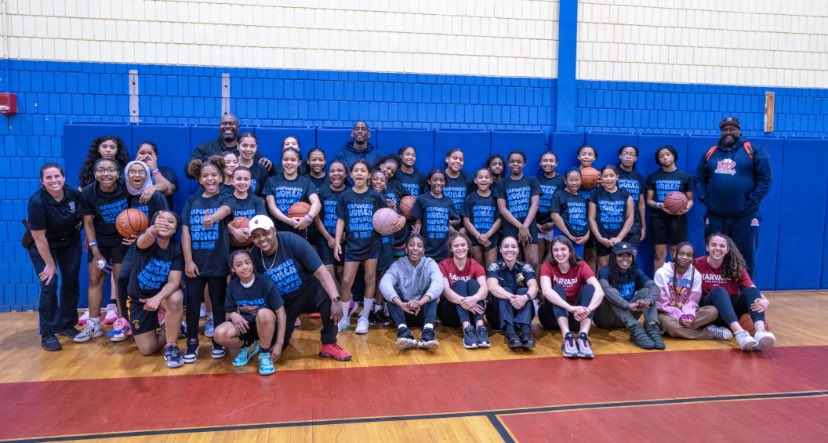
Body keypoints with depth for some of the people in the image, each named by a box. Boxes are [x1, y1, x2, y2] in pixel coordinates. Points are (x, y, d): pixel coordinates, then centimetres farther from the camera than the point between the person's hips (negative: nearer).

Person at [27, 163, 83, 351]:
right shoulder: (37, 201, -27)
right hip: (42, 246, -4)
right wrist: (50, 264, -16)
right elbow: (39, 237, -22)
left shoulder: (74, 194, -18)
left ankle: (67, 325, 22)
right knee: (49, 285, -10)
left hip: (70, 243, 4)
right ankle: (48, 333, 2)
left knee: (71, 283, 4)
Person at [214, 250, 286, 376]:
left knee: (264, 313, -39)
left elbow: (281, 313, -14)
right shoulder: (232, 286, -4)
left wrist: (279, 344, -18)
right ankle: (250, 347, 4)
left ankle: (264, 354, -14)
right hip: (244, 326, 4)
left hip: (266, 327, -3)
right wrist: (233, 315, -19)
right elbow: (229, 311, 8)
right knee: (220, 334, -27)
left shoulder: (266, 283, -17)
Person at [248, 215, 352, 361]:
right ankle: (287, 326, 31)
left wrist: (336, 300, -39)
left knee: (329, 295, -34)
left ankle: (329, 344, -14)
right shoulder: (253, 256, -15)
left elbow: (321, 272, -29)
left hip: (309, 292, -2)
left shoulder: (292, 241, -23)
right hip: (282, 303, 2)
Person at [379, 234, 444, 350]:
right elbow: (384, 283, -24)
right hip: (403, 312, 0)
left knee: (430, 288, -24)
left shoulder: (430, 264, -2)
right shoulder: (397, 265, -2)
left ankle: (428, 331, -44)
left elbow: (438, 283, -25)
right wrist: (400, 303, -44)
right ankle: (403, 331, -45)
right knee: (393, 289, -23)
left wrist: (421, 302, -44)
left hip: (424, 312, 0)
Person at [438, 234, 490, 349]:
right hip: (450, 312, -1)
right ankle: (467, 328, -45)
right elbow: (445, 289, -21)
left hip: (473, 312, 2)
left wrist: (474, 298, -43)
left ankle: (480, 327, -40)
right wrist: (462, 301, -42)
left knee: (472, 282, -22)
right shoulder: (444, 265, -3)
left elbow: (484, 286, -19)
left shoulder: (475, 265, 1)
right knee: (459, 283, -25)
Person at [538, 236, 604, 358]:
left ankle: (583, 337, -40)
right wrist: (570, 308, -46)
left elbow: (599, 291, -24)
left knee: (589, 287, -23)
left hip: (576, 316, 2)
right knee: (558, 288, -28)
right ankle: (567, 337, -45)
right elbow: (546, 291, -32)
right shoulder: (547, 266, -11)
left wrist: (588, 310, -44)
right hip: (552, 317, -1)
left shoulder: (581, 266, -8)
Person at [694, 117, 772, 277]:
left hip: (745, 217, -3)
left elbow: (765, 178, -4)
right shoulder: (711, 153, 11)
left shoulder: (754, 151, 1)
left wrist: (752, 201, -11)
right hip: (715, 217, 3)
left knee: (745, 260, 4)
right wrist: (704, 198, 0)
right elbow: (699, 179, 14)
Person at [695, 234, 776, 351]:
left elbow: (752, 288, -10)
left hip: (732, 309, 3)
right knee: (719, 291, -32)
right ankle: (740, 333, -55)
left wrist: (764, 301, -31)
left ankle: (760, 332, -50)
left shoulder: (736, 266, 1)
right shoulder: (698, 264, -4)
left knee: (751, 291, -24)